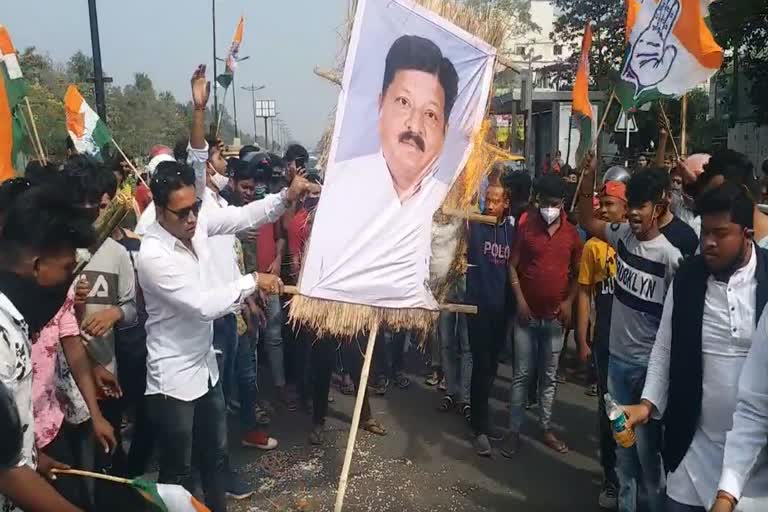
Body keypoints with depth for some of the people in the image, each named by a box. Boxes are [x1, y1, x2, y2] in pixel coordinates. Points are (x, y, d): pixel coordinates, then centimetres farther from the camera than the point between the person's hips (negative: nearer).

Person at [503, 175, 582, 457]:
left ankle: (546, 428, 24)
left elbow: (577, 272, 9)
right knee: (521, 374, 4)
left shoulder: (572, 232, 1)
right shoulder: (525, 226, -5)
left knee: (549, 376, 12)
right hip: (527, 314, -2)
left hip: (555, 317, 2)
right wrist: (520, 300, -10)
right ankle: (514, 430, 12)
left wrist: (569, 302, -3)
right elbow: (512, 266, -3)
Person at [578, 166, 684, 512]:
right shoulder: (623, 235, -1)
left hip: (649, 365, -6)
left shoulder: (670, 257, -18)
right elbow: (586, 220, 13)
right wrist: (589, 173, 6)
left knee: (647, 447, 6)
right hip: (617, 356, 6)